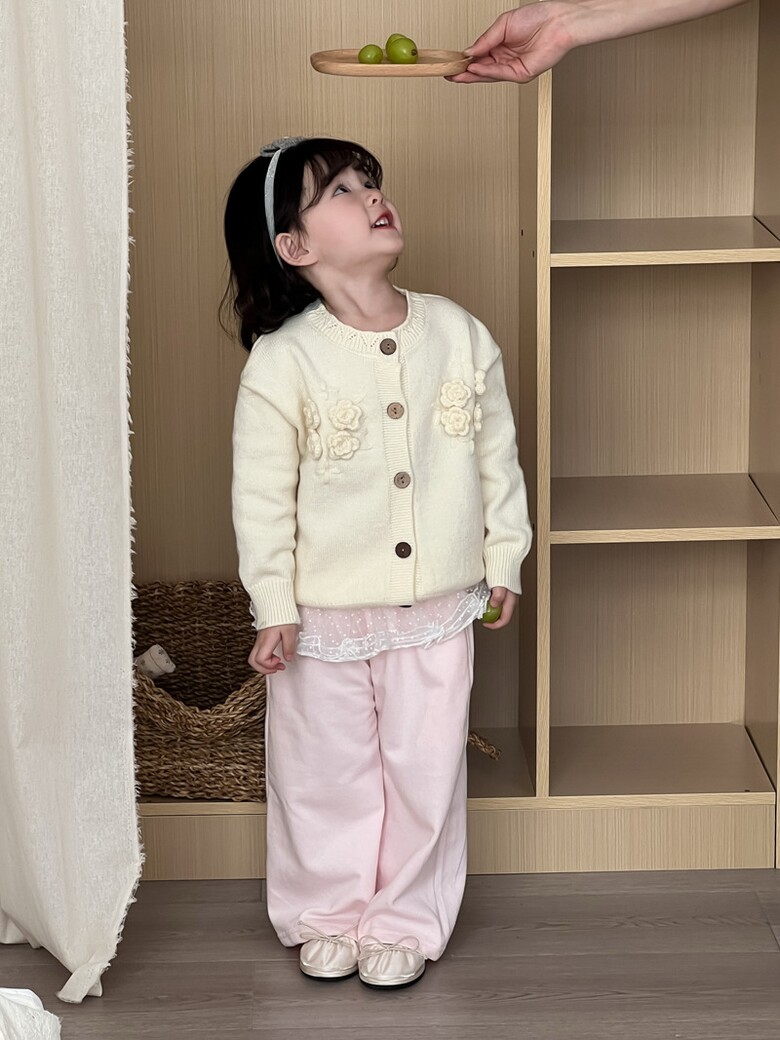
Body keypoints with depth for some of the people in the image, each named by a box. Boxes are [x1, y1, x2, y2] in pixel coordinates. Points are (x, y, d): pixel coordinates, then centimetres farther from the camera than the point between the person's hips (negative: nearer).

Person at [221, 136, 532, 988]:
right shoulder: (283, 361, -14)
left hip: (439, 608, 2)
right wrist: (274, 608, -8)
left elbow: (497, 456, 4)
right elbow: (261, 495, -10)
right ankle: (326, 915, 33)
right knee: (325, 772, 12)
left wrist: (504, 562, 7)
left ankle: (405, 919, 30)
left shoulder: (461, 335, -5)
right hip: (324, 618, -2)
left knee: (426, 768, 11)